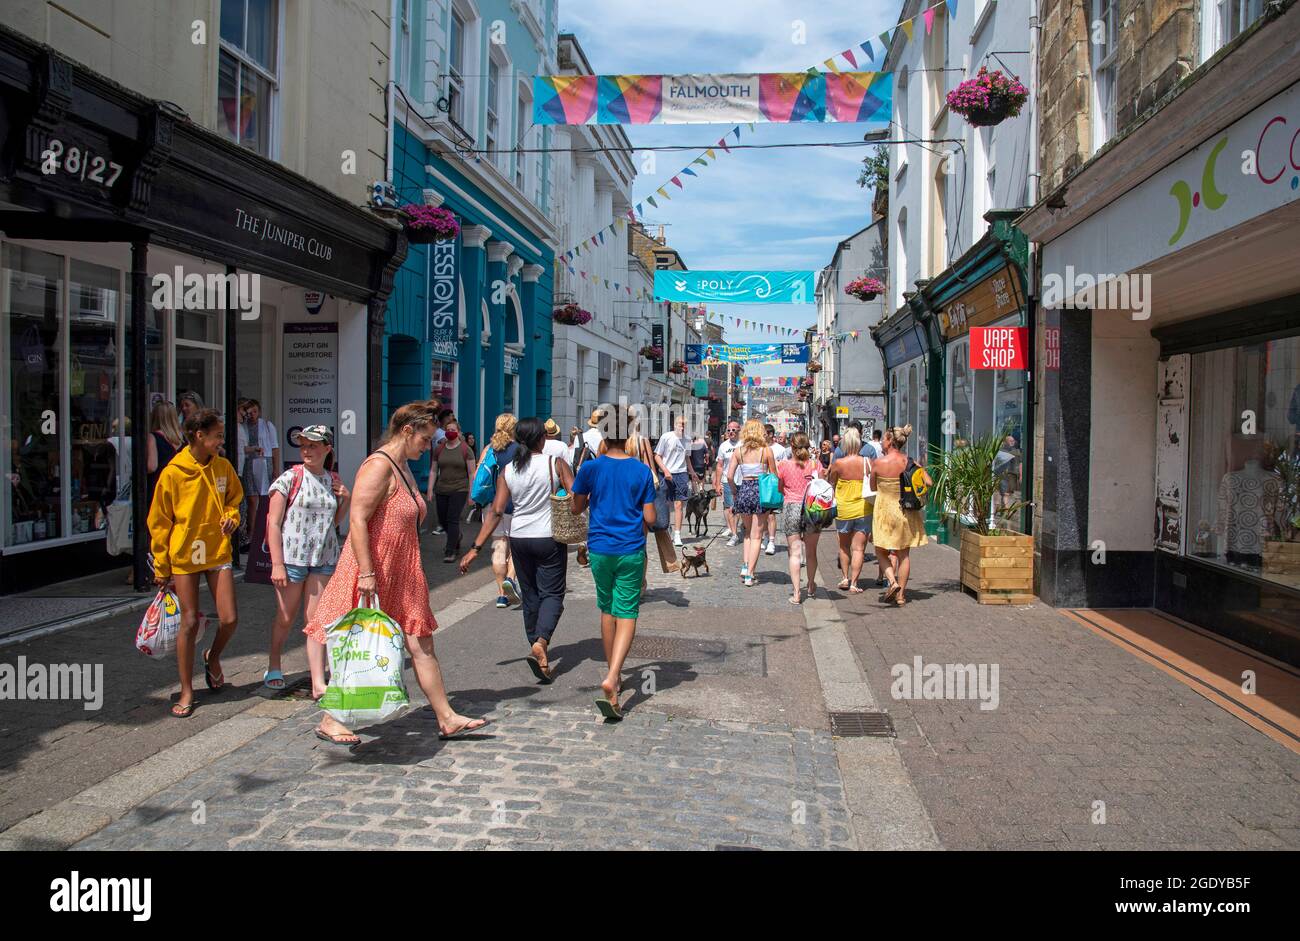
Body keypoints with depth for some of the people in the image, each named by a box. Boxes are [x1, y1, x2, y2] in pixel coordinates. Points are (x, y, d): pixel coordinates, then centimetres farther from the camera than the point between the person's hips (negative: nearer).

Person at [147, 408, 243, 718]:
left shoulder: (223, 467, 1)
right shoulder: (173, 473, -10)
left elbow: (234, 498, 20)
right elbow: (159, 522, -3)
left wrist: (231, 517, -4)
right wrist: (161, 567, 0)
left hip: (218, 552, 3)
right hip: (184, 556, -3)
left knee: (230, 619, -2)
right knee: (189, 622, 2)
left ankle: (213, 657, 31)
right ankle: (187, 691, 17)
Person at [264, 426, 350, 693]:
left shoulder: (333, 481, 8)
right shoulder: (290, 478, -6)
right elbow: (274, 523, -9)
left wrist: (345, 499, 1)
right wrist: (277, 564, -15)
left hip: (324, 560, 3)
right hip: (292, 557, -3)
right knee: (285, 618, 10)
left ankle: (318, 683, 2)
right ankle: (273, 667, 34)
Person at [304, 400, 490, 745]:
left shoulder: (404, 468, 15)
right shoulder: (378, 466, -15)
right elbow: (357, 520, -22)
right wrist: (366, 573, -26)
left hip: (402, 574, 9)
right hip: (373, 572, -9)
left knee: (422, 645, 8)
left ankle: (447, 718, 12)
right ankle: (329, 721, 18)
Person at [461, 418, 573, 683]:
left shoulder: (507, 470, 0)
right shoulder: (555, 463, -9)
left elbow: (496, 511, -6)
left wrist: (476, 548, -5)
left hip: (519, 539, 4)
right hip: (550, 538, -3)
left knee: (530, 595, 16)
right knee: (552, 593, 2)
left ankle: (535, 644, 24)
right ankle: (541, 642, -20)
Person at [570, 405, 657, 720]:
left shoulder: (590, 468, -5)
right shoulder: (642, 471, -5)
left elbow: (577, 508, 6)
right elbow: (649, 518, -3)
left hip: (600, 549, 2)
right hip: (631, 551, -1)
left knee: (607, 611, 18)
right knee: (627, 615, 0)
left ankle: (614, 676, 29)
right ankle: (612, 678, -19)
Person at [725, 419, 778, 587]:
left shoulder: (738, 451, 1)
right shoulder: (766, 450, -4)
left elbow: (729, 476, -3)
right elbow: (774, 476, -1)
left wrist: (735, 491, 11)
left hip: (744, 490, 2)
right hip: (761, 491, -2)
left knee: (748, 533, 23)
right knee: (756, 536, 5)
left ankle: (746, 566, 10)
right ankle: (749, 575, 2)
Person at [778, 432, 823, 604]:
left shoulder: (783, 465, -6)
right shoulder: (815, 464, -3)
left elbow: (779, 489, 4)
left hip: (791, 508, -2)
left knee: (795, 552, 0)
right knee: (811, 551, 17)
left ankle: (796, 594, -5)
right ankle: (811, 586, 35)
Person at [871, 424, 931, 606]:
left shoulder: (878, 463, -13)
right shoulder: (910, 461, -5)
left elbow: (873, 487, 1)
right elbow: (929, 483, -7)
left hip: (885, 511, -3)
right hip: (907, 511, 3)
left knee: (881, 551, 13)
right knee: (904, 554, 10)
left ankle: (892, 582, -9)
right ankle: (901, 595, 13)